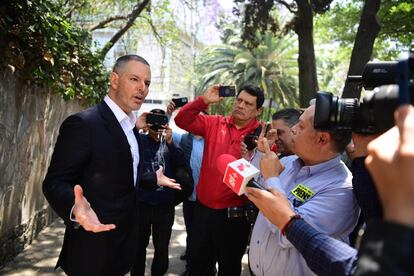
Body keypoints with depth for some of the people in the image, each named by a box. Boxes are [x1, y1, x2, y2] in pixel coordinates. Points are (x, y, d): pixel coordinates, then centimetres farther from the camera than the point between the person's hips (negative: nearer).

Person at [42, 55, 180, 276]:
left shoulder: (131, 127, 9)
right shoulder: (83, 123, -19)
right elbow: (54, 182, -21)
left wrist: (154, 180, 20)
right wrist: (76, 207, -39)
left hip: (124, 240, 9)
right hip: (95, 246, -9)